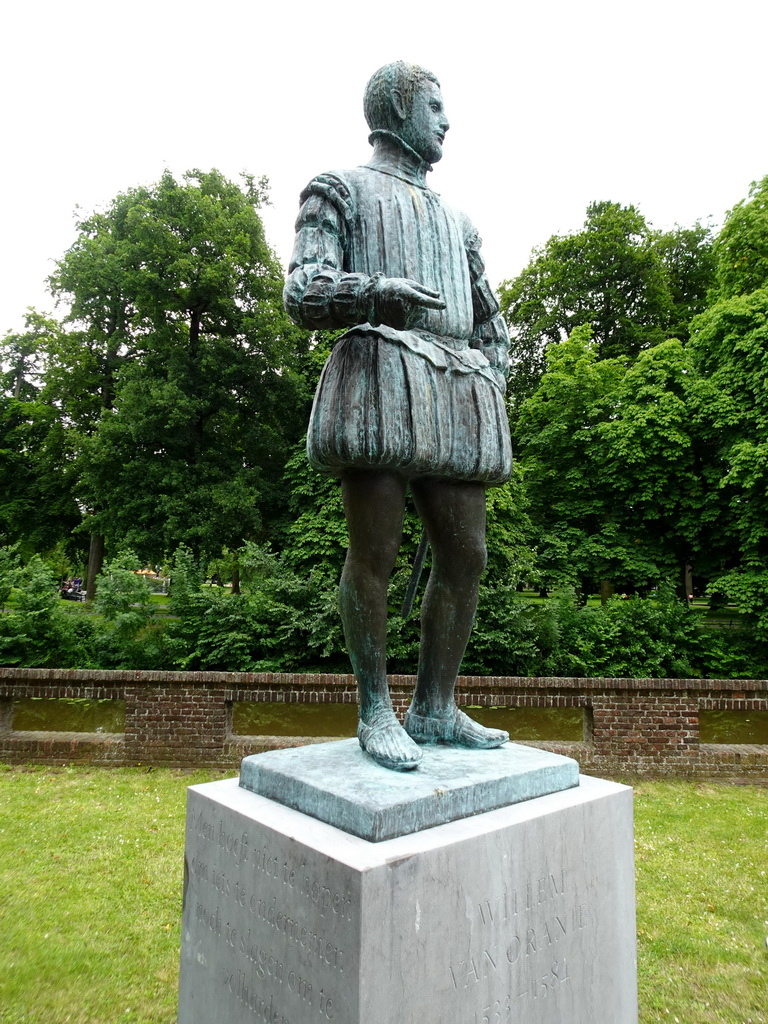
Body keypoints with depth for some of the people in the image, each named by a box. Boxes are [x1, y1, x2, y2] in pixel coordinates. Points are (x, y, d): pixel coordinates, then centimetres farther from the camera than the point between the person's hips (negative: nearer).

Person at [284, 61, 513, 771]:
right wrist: (380, 290, -17)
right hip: (379, 376, -6)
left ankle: (435, 710, 13)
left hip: (454, 392, 6)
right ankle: (376, 711, 8)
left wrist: (491, 400, 13)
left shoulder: (455, 221, 32)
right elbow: (303, 298, 0)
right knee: (374, 552, -7)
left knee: (465, 556, 0)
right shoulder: (341, 190, 14)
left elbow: (491, 325, 30)